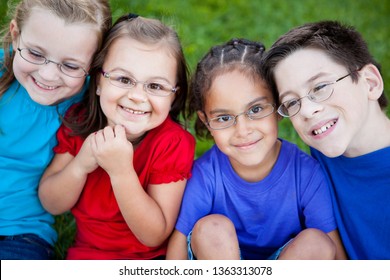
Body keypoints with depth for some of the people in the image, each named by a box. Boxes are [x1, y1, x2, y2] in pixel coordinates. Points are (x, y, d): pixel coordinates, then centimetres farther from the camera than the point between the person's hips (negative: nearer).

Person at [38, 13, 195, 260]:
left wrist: (121, 171, -29)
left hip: (151, 259, -2)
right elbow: (51, 205, -4)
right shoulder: (79, 121, -7)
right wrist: (80, 166, -23)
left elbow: (154, 236, -18)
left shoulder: (174, 143, -16)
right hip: (85, 253, 2)